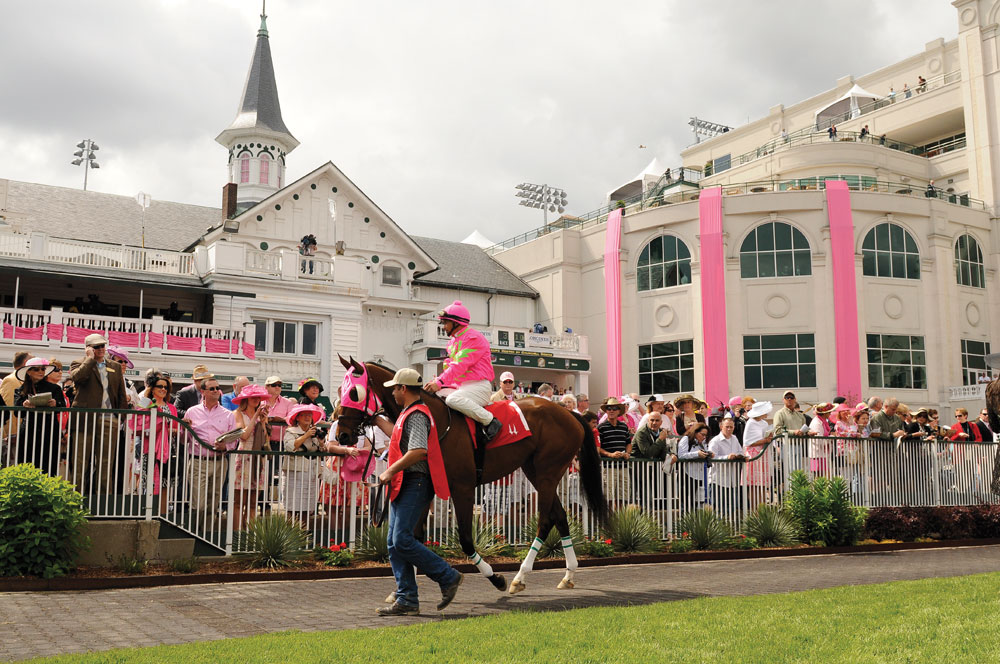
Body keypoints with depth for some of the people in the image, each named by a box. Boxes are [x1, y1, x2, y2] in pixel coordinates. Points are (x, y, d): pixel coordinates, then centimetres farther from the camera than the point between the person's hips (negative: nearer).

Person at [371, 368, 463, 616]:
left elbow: (419, 450, -27)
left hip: (414, 484, -10)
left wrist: (391, 471, -22)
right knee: (394, 542, 6)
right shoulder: (408, 413, 20)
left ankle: (448, 577, -2)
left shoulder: (416, 414, -13)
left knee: (402, 540, -14)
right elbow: (399, 436, 42)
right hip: (402, 485, 10)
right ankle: (407, 600, 9)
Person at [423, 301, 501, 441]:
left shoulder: (473, 337, -10)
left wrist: (440, 382, -27)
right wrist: (435, 381, 2)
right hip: (459, 386, 10)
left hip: (478, 386, -10)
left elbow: (460, 366, -20)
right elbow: (451, 366, 21)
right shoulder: (453, 342, 22)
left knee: (452, 399, -35)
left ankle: (490, 421, -24)